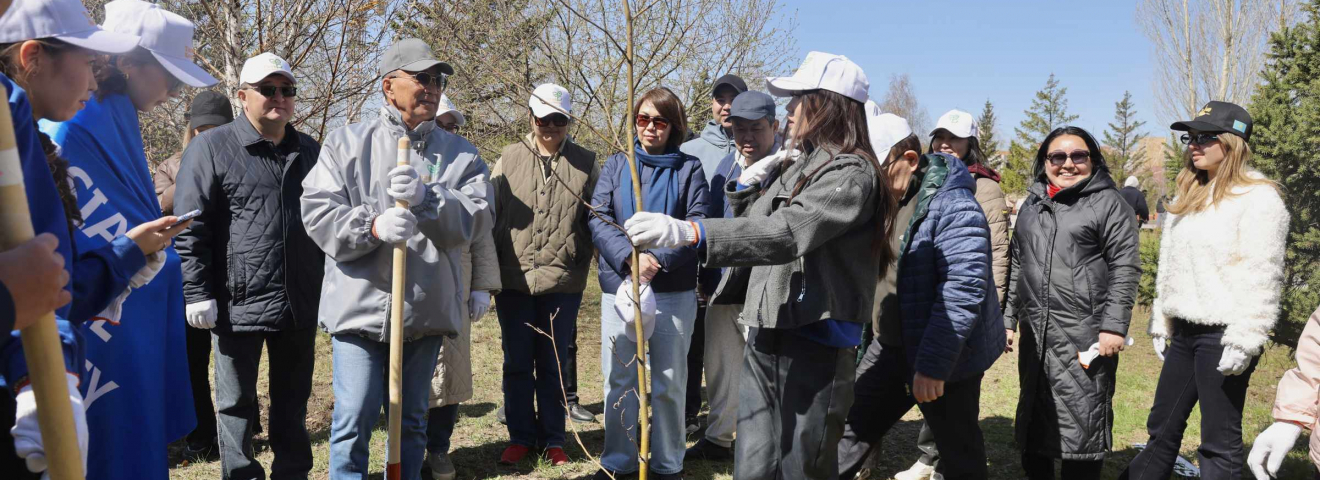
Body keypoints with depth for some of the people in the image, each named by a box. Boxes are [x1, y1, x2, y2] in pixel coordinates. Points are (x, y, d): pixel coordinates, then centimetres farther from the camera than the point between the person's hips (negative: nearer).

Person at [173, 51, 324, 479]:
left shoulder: (310, 151, 13)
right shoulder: (211, 148, -3)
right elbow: (190, 230, -6)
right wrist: (197, 294, -12)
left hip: (300, 304, 4)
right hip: (238, 303, -4)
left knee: (293, 400, 14)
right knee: (237, 403, 7)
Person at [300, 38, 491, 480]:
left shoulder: (460, 154, 7)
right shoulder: (347, 144, 3)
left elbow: (476, 216, -7)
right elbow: (318, 212, -6)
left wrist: (427, 198, -25)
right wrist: (373, 226, -23)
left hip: (428, 309, 2)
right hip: (360, 305, -2)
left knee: (412, 421, 16)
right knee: (353, 422, 0)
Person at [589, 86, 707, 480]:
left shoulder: (689, 168, 3)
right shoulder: (616, 165, 7)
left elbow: (698, 225, -6)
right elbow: (599, 220, -3)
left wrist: (659, 259, -20)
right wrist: (630, 257, -19)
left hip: (674, 291, -1)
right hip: (619, 285, 1)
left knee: (669, 381, 8)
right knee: (619, 380, 7)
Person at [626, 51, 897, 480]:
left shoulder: (852, 173, -12)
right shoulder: (794, 167, 16)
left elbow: (785, 234, -28)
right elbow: (756, 228, 25)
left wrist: (689, 232, -36)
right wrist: (747, 190, 5)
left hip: (817, 342, -8)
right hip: (765, 337, 8)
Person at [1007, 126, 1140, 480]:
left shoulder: (1109, 203, -1)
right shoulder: (1032, 205, 16)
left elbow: (1125, 268, -8)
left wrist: (1114, 327, -15)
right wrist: (1008, 316, 17)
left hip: (1086, 332, -6)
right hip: (1036, 331, 6)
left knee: (1082, 418, -3)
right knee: (1033, 416, 13)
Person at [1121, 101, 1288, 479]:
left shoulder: (1258, 198, -9)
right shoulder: (1189, 196, 16)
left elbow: (1260, 277, -16)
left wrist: (1244, 340, -20)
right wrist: (1161, 324, 18)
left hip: (1222, 334, -8)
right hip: (1184, 331, 8)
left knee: (1220, 442, 0)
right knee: (1162, 430, 15)